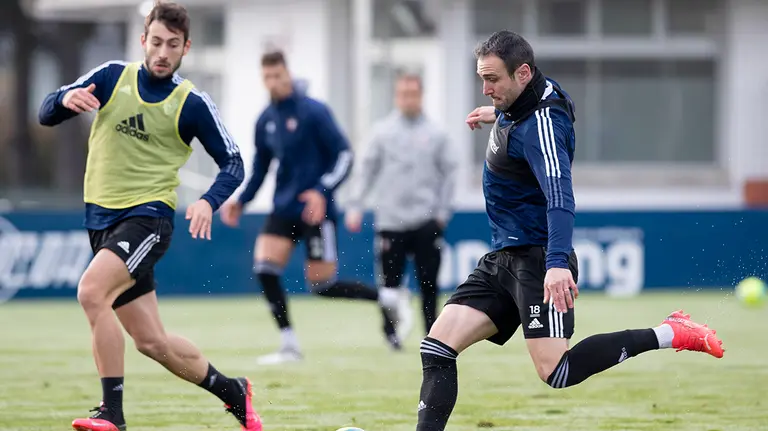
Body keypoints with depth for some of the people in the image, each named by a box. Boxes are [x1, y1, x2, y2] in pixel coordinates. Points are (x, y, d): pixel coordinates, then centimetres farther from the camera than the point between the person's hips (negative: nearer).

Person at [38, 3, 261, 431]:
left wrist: (209, 202, -19)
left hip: (148, 217, -5)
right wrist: (66, 99, -22)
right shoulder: (111, 78, 4)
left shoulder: (193, 103, -4)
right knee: (152, 341, 7)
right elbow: (47, 114, 3)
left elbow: (233, 164, 1)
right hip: (102, 217, 5)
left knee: (92, 292, -29)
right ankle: (233, 391, 29)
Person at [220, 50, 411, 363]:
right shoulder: (265, 121, 8)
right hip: (284, 209, 6)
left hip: (315, 209, -6)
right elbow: (260, 167, 21)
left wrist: (323, 191, -24)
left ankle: (386, 300, 17)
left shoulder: (313, 112, -10)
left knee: (321, 285, -6)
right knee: (264, 267, -12)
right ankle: (289, 346, -4)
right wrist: (241, 201, 9)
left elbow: (343, 155, -12)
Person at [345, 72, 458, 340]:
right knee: (390, 282, 0)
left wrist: (443, 211, 1)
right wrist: (354, 206, 0)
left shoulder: (435, 134, 6)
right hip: (390, 220, 0)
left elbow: (448, 172, 8)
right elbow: (367, 170, 7)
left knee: (428, 283, -1)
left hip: (426, 220, 0)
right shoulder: (382, 132, 6)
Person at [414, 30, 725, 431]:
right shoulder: (524, 100, 6)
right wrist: (496, 114, 46)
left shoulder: (540, 123, -21)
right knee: (436, 349, -2)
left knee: (556, 371, -18)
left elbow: (559, 195, -34)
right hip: (501, 260, 9)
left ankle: (669, 334, -7)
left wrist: (558, 262, -46)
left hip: (537, 261, -9)